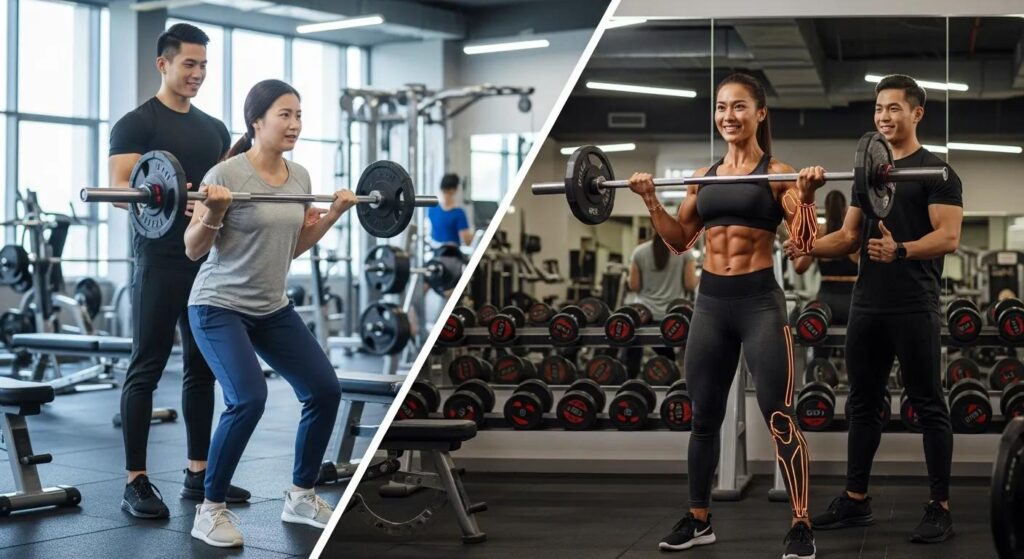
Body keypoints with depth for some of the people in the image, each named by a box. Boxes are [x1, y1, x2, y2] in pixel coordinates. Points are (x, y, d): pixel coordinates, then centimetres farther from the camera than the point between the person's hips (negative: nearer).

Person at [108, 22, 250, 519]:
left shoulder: (215, 129, 17)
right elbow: (120, 190, -15)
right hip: (161, 260, -7)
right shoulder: (136, 124, -5)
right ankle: (136, 481, 1)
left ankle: (199, 473, 19)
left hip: (209, 260, 7)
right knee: (146, 368, -4)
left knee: (203, 368, 11)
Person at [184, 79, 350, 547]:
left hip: (273, 309, 7)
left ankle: (300, 496, 19)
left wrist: (334, 212, 7)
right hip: (219, 307, -7)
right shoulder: (227, 174, -17)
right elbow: (193, 249, -13)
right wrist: (213, 213, -30)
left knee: (325, 390, 1)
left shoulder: (300, 177, 4)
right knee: (248, 399, -24)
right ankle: (210, 510, -6)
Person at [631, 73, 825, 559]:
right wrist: (650, 200, 7)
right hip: (710, 303, 6)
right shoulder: (704, 177, 12)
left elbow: (805, 241, -11)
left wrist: (807, 195, -25)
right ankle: (698, 520, 25)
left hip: (760, 302, -5)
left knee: (779, 416, -4)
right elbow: (679, 240, 17)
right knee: (704, 417, 12)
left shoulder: (777, 173, -3)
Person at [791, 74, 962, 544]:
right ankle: (856, 499, 22)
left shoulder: (936, 171, -6)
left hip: (914, 309, -7)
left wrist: (901, 250, -35)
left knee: (928, 407, -1)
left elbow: (949, 237, -16)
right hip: (867, 307, 8)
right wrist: (809, 246, -4)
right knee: (863, 403, 13)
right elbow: (849, 237, 15)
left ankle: (940, 509, 5)